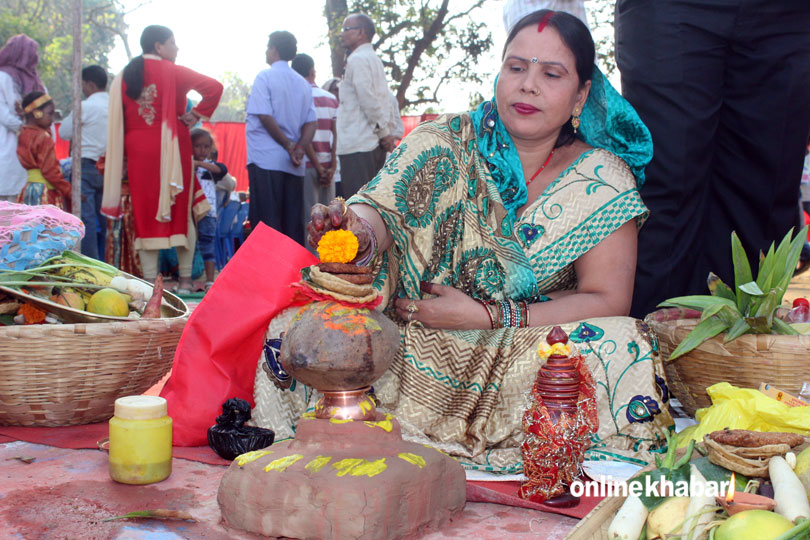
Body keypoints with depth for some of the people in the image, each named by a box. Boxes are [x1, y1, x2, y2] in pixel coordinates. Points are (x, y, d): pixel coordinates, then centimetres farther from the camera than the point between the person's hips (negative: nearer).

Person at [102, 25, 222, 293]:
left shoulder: (123, 77, 7)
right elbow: (214, 87, -16)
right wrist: (195, 115, -6)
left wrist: (124, 157, 13)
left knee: (145, 214, 5)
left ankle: (150, 280, 1)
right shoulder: (173, 72, -5)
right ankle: (185, 279, 6)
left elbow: (118, 123, 8)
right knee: (181, 212, 6)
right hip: (172, 149, -3)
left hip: (138, 150, 3)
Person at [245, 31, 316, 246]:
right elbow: (310, 122, 8)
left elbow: (265, 117, -12)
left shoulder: (265, 77, -2)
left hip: (266, 159, -6)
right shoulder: (303, 83, 16)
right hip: (294, 164, 6)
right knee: (293, 222, 6)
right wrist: (299, 147, -4)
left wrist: (288, 145, -6)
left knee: (266, 219, -5)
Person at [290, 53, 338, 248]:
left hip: (309, 165, -4)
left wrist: (318, 167, -9)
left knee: (309, 219, -3)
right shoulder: (331, 99, 10)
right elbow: (335, 134, 3)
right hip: (327, 166, 4)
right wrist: (332, 166, -1)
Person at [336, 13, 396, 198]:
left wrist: (384, 132, -9)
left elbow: (368, 100, -15)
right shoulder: (374, 59, 20)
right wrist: (384, 132, 11)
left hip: (357, 145, -9)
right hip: (374, 144, 10)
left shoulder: (357, 59, -9)